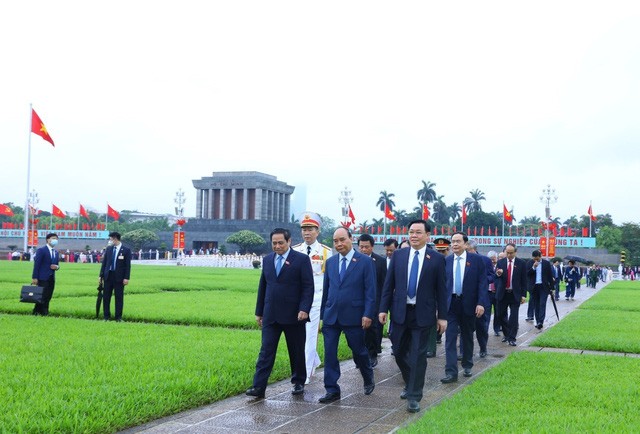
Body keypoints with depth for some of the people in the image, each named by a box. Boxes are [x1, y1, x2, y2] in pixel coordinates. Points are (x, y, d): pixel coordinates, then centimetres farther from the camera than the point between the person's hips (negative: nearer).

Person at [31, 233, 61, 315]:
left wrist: (57, 267, -3)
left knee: (48, 297, 4)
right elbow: (36, 264, -9)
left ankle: (44, 313, 7)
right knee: (41, 297, -7)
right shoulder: (41, 250, -4)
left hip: (51, 278, 6)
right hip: (43, 278, -6)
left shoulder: (57, 252, 16)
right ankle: (36, 312, 1)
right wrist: (35, 277, -14)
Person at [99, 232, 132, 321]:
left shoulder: (126, 250, -4)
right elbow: (104, 262, 10)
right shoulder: (108, 249, 8)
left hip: (119, 277, -4)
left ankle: (118, 317, 10)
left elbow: (128, 265, -6)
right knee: (106, 297, 5)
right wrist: (101, 275, 6)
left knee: (119, 297, 2)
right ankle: (107, 316, 15)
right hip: (108, 276, 4)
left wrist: (126, 278, -12)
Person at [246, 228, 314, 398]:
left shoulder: (301, 259, -5)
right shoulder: (267, 259, 10)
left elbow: (308, 287, -8)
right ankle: (259, 386, -3)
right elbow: (262, 287, 15)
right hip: (270, 315, 3)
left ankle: (298, 383, 25)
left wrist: (304, 309, -18)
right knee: (266, 351, -2)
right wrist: (259, 312, 14)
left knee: (297, 352, 9)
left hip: (293, 315, -3)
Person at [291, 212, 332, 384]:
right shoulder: (294, 251, 5)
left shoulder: (326, 252, -2)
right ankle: (314, 362, 35)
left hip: (316, 299, -4)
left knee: (310, 336, -6)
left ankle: (305, 374, 1)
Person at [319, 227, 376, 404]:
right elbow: (326, 289, 13)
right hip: (331, 316, 4)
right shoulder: (330, 262, 9)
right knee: (329, 353, 0)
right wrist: (323, 314, 12)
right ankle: (332, 390, 8)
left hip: (354, 316, -4)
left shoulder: (365, 261, -5)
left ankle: (368, 379, 37)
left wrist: (368, 314, -13)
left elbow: (370, 290, -7)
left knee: (359, 351, 10)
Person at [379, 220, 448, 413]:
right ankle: (410, 385, 36)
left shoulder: (436, 258, -3)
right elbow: (389, 284, 5)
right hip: (400, 312, 3)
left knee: (418, 355, -2)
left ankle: (414, 397, 6)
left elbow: (441, 289, -1)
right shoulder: (398, 255, 4)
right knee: (399, 352, 12)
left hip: (422, 314, -3)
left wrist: (442, 316, -2)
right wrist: (384, 308, 0)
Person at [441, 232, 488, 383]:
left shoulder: (476, 259, -3)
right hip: (450, 303, 1)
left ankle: (467, 366, 31)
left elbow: (483, 282, -5)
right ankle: (451, 372, -8)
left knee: (467, 336, 14)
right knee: (450, 338, -6)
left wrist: (481, 303, -14)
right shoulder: (446, 261, 3)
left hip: (468, 304, -1)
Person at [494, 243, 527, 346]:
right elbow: (495, 277, 2)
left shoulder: (521, 263, -2)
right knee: (501, 315, 9)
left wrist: (523, 295, -4)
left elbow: (524, 280, 0)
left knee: (514, 317, -3)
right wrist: (498, 274, -22)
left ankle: (512, 338, 5)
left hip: (515, 294, -2)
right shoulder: (500, 262, 3)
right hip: (502, 293, 2)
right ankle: (506, 334, 29)